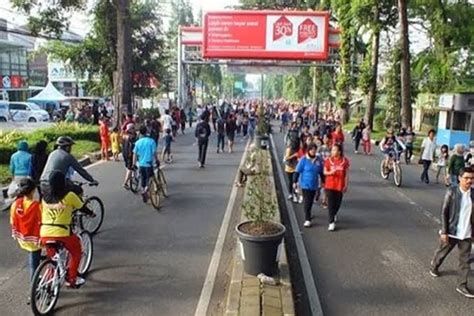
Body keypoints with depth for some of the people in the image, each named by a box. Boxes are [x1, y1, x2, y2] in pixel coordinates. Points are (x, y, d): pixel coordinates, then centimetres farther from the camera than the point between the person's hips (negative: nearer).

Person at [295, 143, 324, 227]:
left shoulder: (319, 160, -1)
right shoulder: (304, 160, -11)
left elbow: (321, 172, 10)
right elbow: (298, 171, -7)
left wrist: (323, 182, 16)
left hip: (314, 184, 4)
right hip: (305, 184, -4)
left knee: (311, 201, 16)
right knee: (306, 201, -5)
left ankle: (308, 214, 38)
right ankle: (307, 219, -2)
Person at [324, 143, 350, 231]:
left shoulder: (345, 161, -4)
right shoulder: (328, 160, -4)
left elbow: (346, 174, 1)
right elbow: (325, 172, 1)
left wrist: (346, 185, -1)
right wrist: (330, 172, -20)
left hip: (340, 186, 1)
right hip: (330, 185, -1)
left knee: (337, 203, 14)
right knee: (330, 204, -4)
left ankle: (334, 214, 44)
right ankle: (332, 222, 2)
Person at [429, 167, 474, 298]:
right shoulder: (452, 192, -14)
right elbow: (444, 212, -12)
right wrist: (444, 231, -13)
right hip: (451, 232, -3)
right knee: (442, 252, 18)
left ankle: (462, 286, 20)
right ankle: (434, 267, 47)